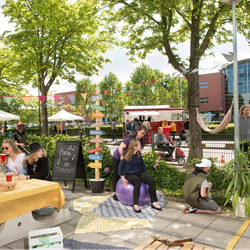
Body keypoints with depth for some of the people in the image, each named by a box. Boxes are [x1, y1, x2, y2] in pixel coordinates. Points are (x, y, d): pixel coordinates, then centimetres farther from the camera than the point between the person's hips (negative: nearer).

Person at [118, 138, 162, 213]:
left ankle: (154, 203, -16)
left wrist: (144, 173, 15)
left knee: (151, 181, -21)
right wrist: (123, 178, -13)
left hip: (139, 172, 5)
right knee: (138, 182, -38)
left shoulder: (138, 153, 2)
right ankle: (135, 205, -32)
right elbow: (120, 167, -7)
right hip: (130, 174, -5)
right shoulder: (126, 155, -13)